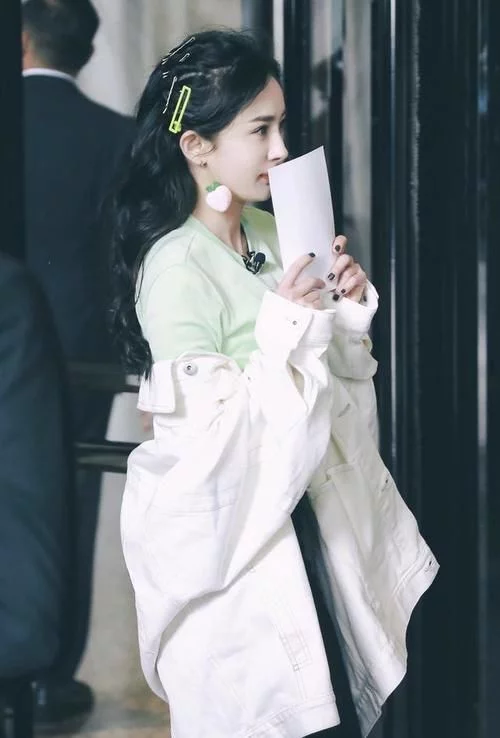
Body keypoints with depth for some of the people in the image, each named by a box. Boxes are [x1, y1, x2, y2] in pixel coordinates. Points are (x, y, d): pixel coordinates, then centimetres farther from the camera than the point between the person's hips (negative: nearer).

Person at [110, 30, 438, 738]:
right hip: (231, 529, -7)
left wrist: (348, 307, -6)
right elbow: (212, 431, -22)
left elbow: (333, 372, 13)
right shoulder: (176, 267, -20)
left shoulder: (274, 232, 2)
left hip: (305, 512, 7)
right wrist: (284, 329, -28)